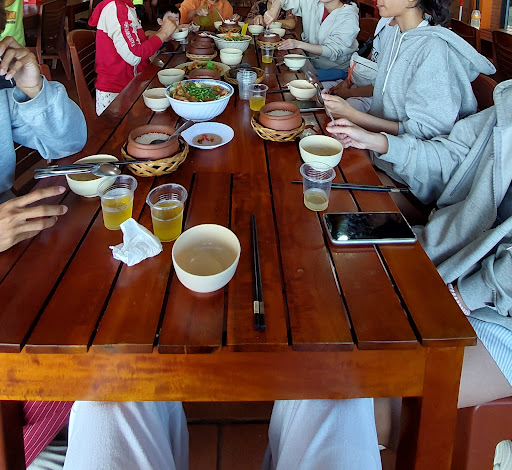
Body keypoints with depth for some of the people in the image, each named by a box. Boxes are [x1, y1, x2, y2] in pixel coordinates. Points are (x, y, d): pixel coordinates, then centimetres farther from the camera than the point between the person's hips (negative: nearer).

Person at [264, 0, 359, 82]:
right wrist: (273, 10, -25)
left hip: (336, 68, -5)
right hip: (311, 61, 6)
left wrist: (298, 44, -34)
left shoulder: (349, 18, -20)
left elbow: (332, 51, -26)